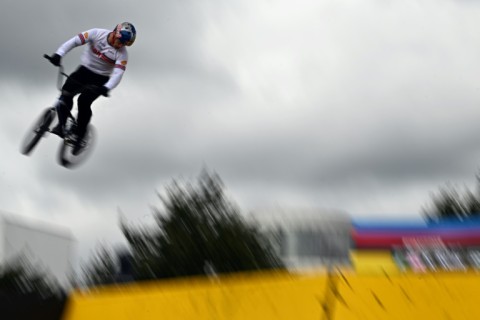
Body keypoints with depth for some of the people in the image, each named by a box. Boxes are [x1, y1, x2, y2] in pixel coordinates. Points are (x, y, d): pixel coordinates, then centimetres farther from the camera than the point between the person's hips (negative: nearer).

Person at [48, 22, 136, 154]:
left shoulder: (122, 54, -18)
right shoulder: (97, 34, -16)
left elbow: (117, 74, -29)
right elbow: (74, 41, -21)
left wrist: (106, 88, -49)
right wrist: (58, 54, -36)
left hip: (100, 79, -2)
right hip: (84, 70, 2)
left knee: (84, 101, -22)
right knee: (66, 94, -19)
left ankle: (79, 138, -10)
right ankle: (61, 125, -7)